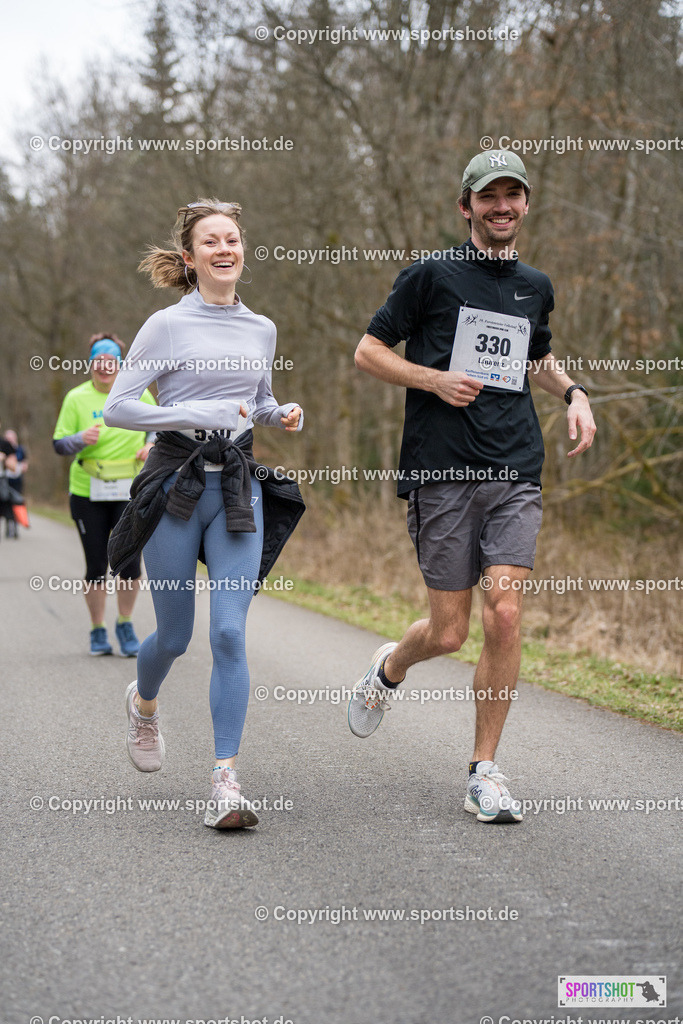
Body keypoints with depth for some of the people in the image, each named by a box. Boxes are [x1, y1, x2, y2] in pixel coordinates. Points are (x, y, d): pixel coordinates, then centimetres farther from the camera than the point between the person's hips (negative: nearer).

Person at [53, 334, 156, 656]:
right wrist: (81, 439, -22)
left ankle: (125, 625, 19)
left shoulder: (138, 394, 3)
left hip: (131, 493, 1)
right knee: (96, 565, 4)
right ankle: (98, 631, 21)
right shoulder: (76, 398, -1)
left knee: (130, 563, -4)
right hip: (87, 493, -1)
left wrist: (151, 443, -5)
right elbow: (58, 444, -2)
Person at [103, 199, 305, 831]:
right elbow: (117, 407, -7)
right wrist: (193, 414, -18)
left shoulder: (261, 329, 10)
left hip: (240, 487, 3)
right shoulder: (167, 325, -4)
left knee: (229, 633, -10)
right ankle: (144, 702, 44)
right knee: (175, 636, 8)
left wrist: (284, 415, 3)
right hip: (176, 482, -3)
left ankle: (225, 781, -9)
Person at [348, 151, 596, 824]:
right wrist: (436, 379, -12)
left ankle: (484, 773, 1)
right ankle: (388, 669, 35)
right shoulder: (432, 274, 0)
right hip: (441, 472, -3)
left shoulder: (535, 287, 15)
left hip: (515, 474, 3)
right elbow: (368, 351, 3)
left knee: (505, 615, -10)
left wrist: (573, 393, 13)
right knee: (449, 631, -1)